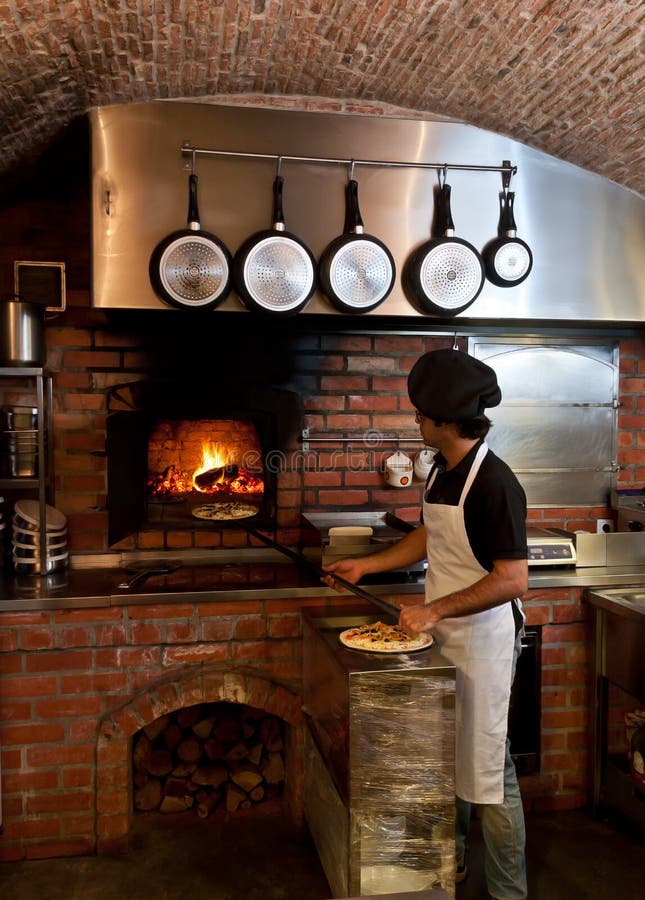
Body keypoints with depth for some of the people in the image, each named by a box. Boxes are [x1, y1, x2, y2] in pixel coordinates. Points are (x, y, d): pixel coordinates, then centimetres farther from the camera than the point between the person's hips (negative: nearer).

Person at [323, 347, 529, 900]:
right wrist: (366, 566, 15)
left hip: (483, 640, -8)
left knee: (486, 766, 5)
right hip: (444, 634, 9)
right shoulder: (443, 471, 4)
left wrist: (434, 610, -25)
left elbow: (513, 580, -26)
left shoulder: (495, 483, -23)